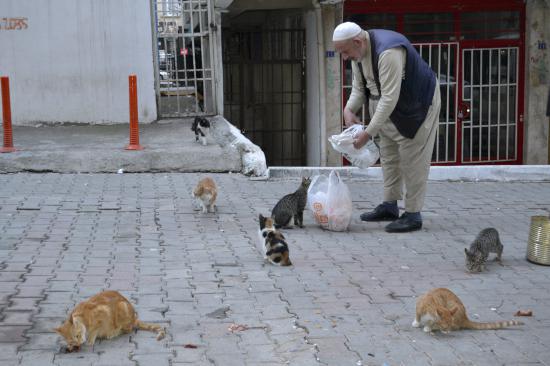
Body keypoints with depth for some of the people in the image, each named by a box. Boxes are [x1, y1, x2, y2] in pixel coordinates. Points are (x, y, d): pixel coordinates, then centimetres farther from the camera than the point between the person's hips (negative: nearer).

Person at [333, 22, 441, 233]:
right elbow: (359, 87, 6)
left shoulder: (388, 52, -34)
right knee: (388, 157, 15)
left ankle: (413, 215, 1)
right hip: (388, 106, 9)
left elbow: (390, 98, -35)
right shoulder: (358, 51, -4)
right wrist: (349, 109, -14)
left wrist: (368, 133, -34)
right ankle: (389, 207, 26)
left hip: (416, 105, -9)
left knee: (412, 160, -6)